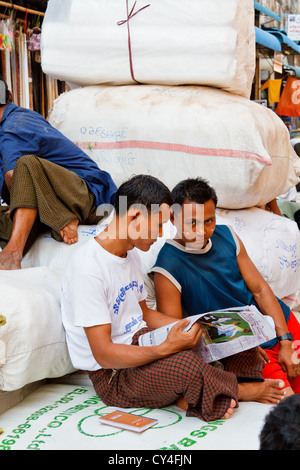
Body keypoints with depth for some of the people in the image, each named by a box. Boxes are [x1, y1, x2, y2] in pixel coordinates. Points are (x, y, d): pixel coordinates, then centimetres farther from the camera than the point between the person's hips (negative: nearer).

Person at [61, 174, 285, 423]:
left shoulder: (130, 254, 8)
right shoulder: (88, 269, -23)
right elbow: (103, 354, -25)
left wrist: (190, 326, 3)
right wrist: (166, 349, -34)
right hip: (113, 376, -9)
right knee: (186, 364, -33)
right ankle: (240, 390, -5)